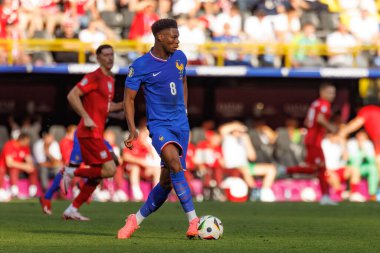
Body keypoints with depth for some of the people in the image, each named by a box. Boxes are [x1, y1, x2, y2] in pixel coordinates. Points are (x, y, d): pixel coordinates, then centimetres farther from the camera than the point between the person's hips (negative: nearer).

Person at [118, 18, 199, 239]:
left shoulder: (180, 58, 5)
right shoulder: (141, 66, -9)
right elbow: (129, 98, -3)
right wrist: (133, 130, -13)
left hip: (181, 124, 5)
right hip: (159, 124, -5)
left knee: (167, 181, 3)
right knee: (174, 162, -31)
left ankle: (137, 219, 23)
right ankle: (193, 220, -28)